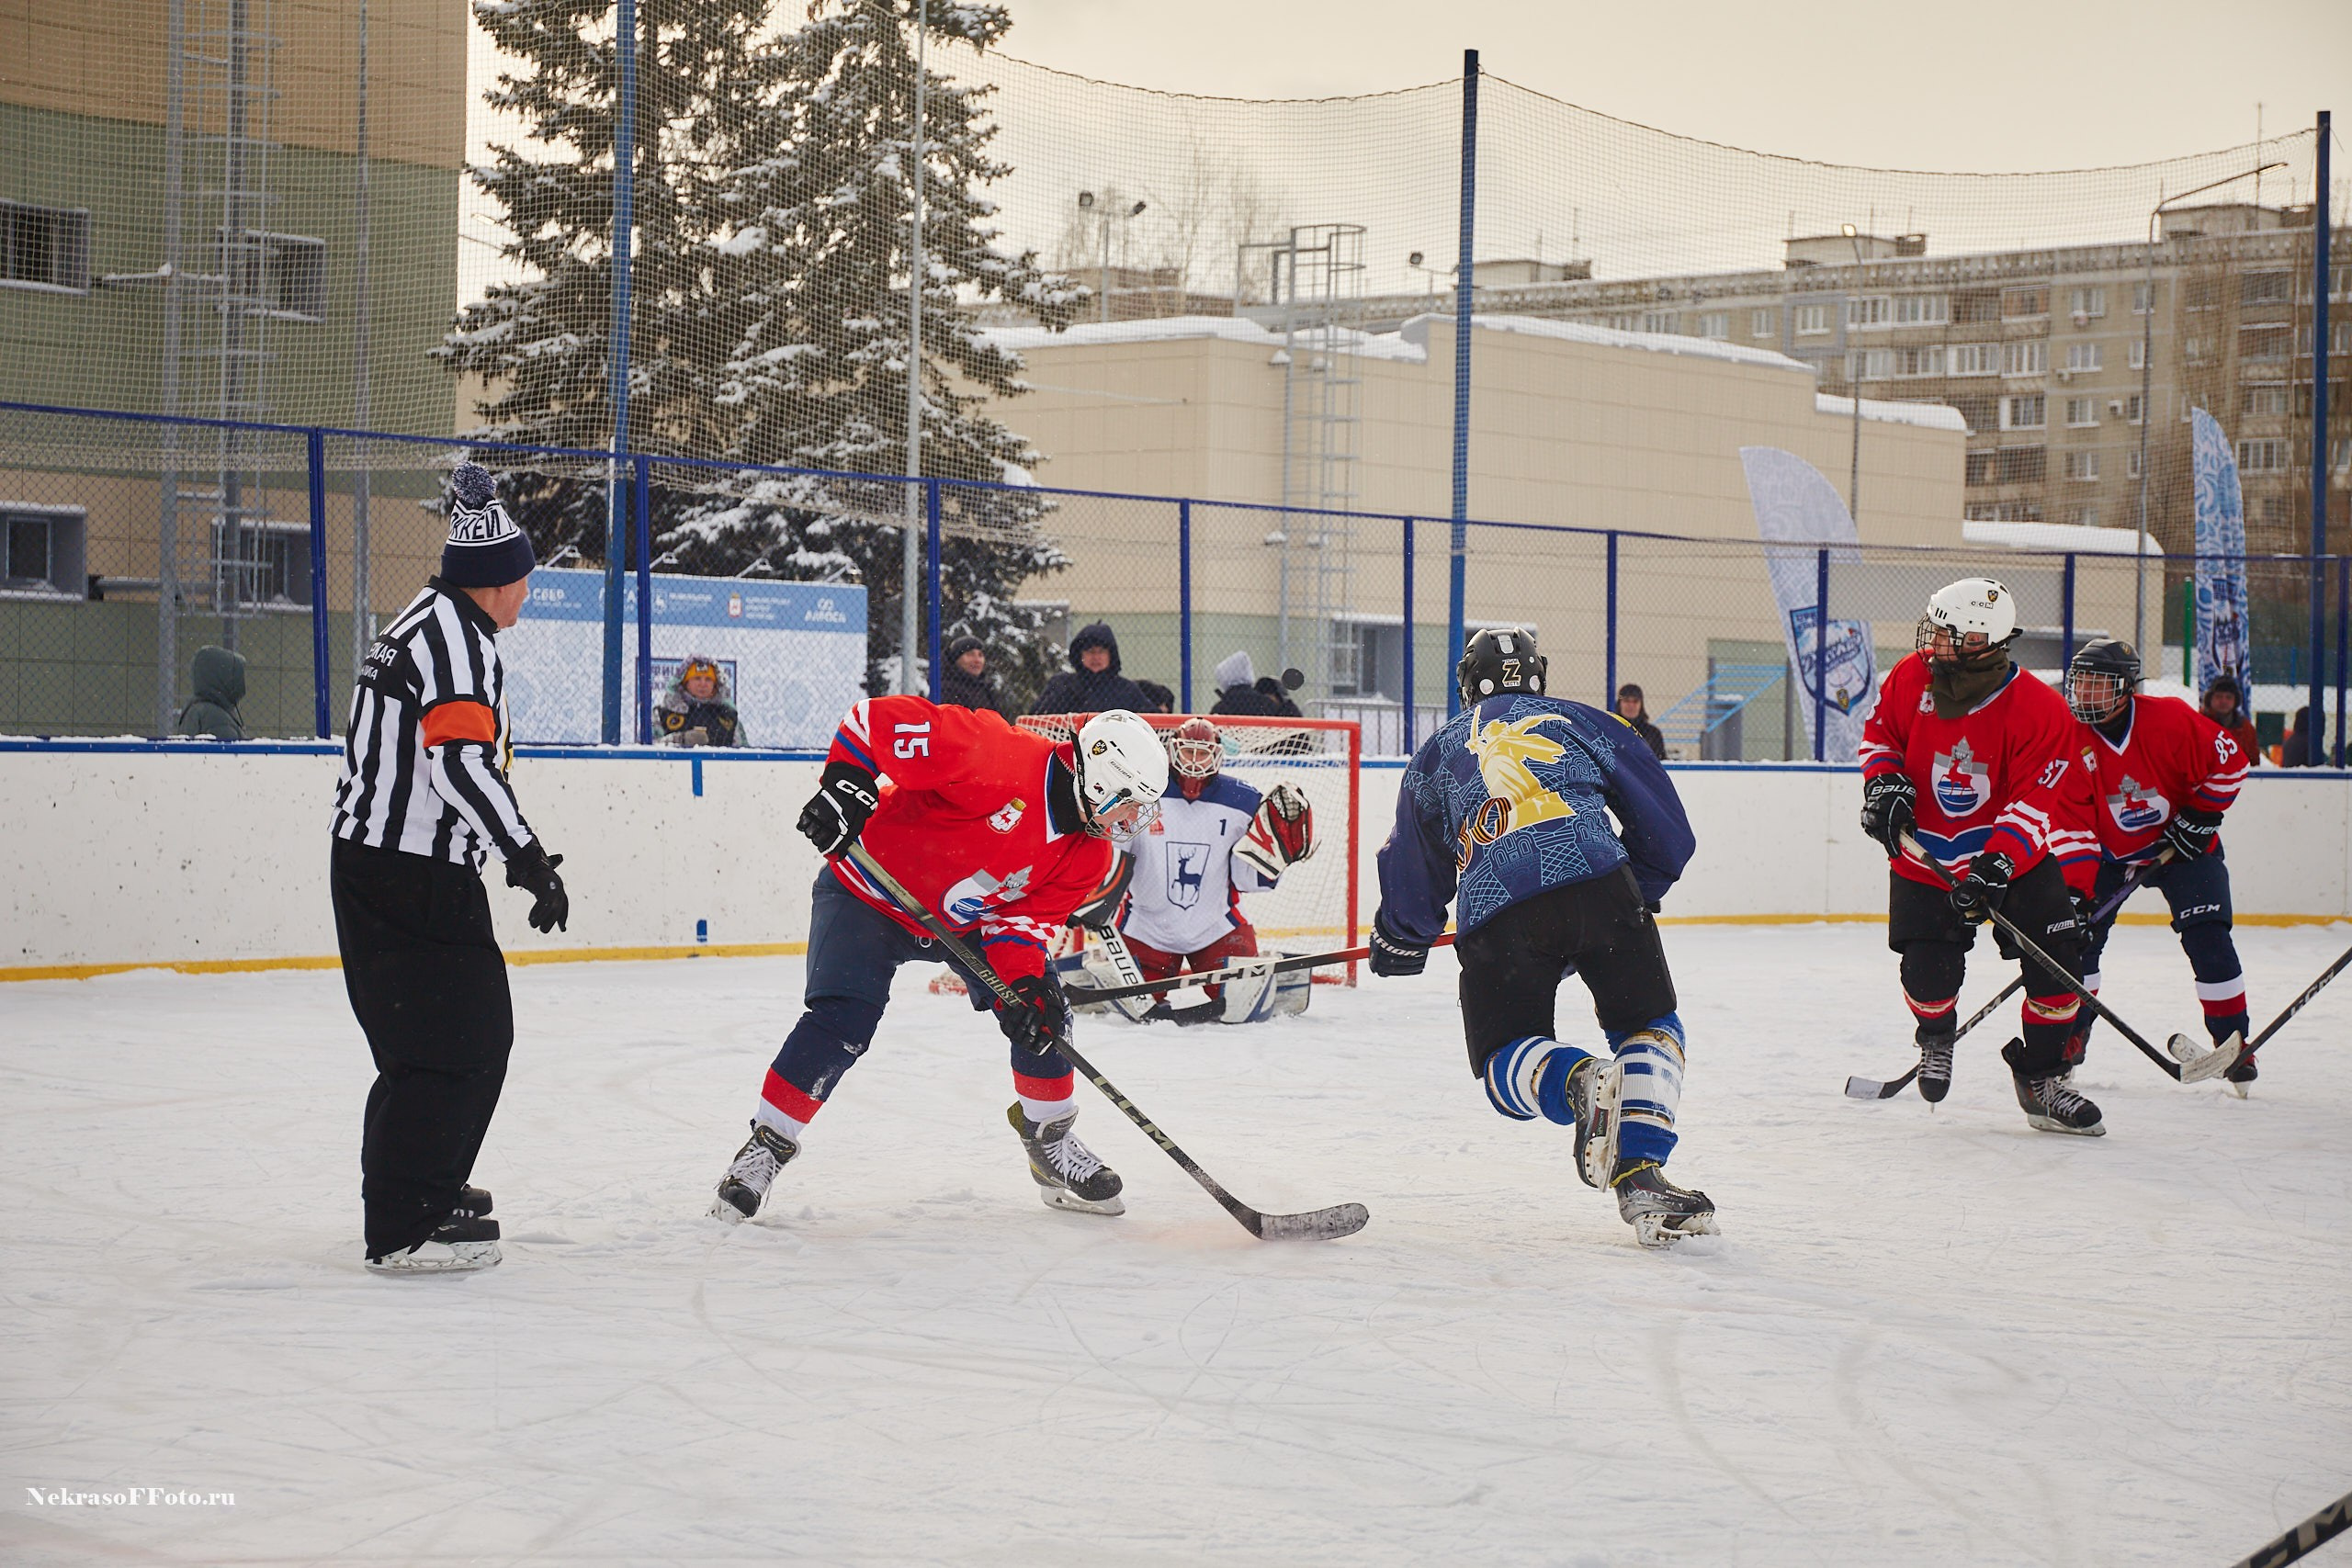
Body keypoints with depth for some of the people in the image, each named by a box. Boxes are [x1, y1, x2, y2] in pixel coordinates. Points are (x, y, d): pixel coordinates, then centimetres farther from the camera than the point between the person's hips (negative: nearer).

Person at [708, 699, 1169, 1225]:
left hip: (965, 922, 7)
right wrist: (845, 782, -39)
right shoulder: (1004, 758, -33)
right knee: (841, 1023, -20)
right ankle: (768, 1144, -4)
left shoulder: (1089, 856, -9)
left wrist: (1022, 977, -26)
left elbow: (1028, 918, -8)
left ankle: (1050, 1141, 18)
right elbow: (882, 718, -33)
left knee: (1039, 1013, -3)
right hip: (870, 891, -6)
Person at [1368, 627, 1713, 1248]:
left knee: (1504, 1059, 13)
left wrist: (1398, 943, 48)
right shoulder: (1581, 720, 24)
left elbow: (1412, 870, 32)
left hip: (1495, 915, 0)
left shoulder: (1438, 752, 27)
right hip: (1600, 887, 0)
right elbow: (1666, 830, 22)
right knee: (1648, 1027, 18)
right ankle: (1642, 1178, -2)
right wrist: (1637, 895, 36)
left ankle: (1576, 1081, -24)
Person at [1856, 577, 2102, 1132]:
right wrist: (1883, 782, -9)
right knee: (1928, 976, -8)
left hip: (2017, 855, -1)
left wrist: (1996, 867, -32)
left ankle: (2042, 1077, 7)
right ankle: (1936, 1036, 28)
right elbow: (1879, 732, 11)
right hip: (1926, 856, 2)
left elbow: (2039, 801, -22)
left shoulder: (2038, 709, -21)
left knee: (2057, 957, -11)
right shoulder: (1910, 679, -9)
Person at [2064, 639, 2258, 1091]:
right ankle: (2071, 1034, 9)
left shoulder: (2170, 719, -23)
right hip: (2108, 853, 2)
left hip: (2183, 846, -2)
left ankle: (2234, 1041, 1)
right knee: (2078, 933, -8)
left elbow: (2229, 761, -13)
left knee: (2207, 937, -12)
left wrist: (2199, 817, -15)